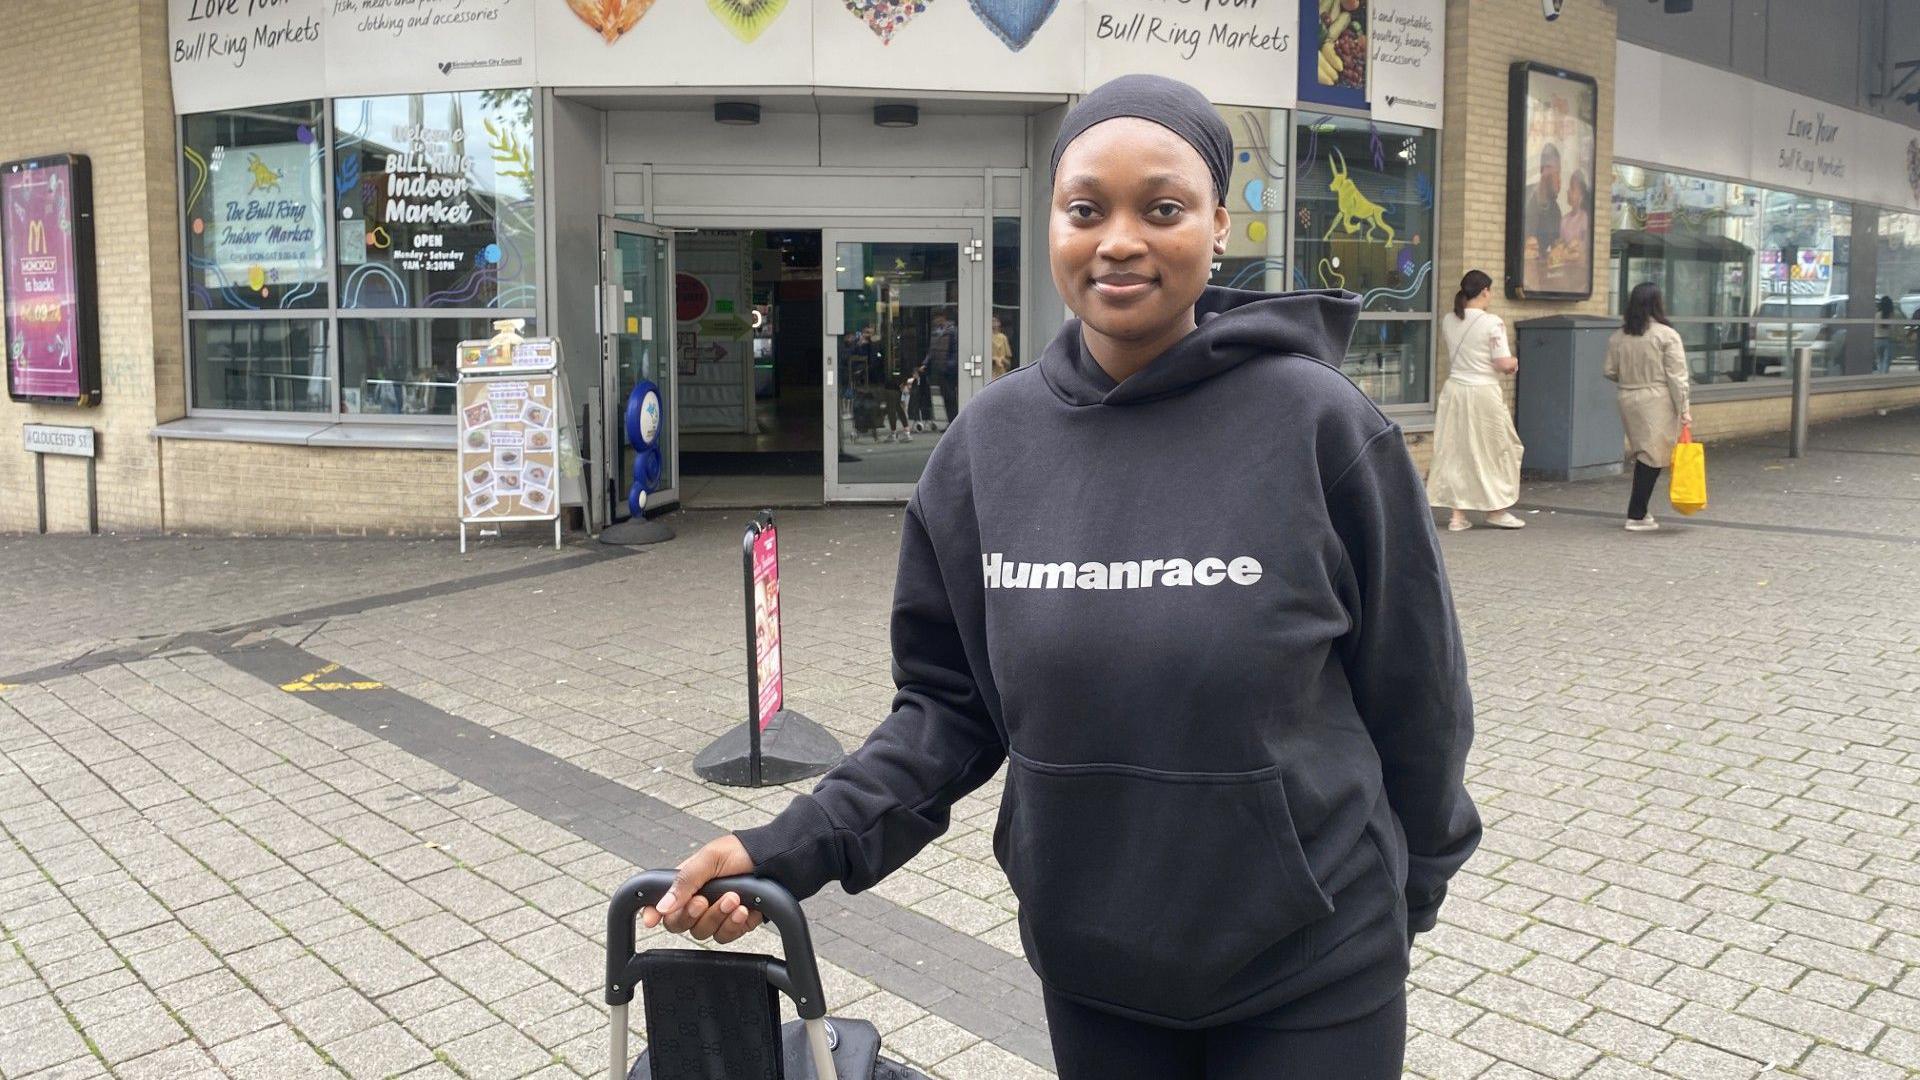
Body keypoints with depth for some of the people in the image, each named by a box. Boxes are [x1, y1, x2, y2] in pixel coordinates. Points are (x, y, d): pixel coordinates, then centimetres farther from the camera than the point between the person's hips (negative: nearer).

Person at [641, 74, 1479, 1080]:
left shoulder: (1320, 425, -15)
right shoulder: (989, 442, -6)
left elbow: (1410, 691, -5)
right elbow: (951, 699, -1)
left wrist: (1410, 888, 6)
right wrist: (796, 846, -12)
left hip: (1311, 970, -2)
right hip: (1088, 965, 3)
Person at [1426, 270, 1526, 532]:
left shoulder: (1448, 321, 3)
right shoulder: (1492, 323, -14)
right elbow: (1504, 364, -15)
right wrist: (1514, 362, 7)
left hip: (1454, 390, 5)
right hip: (1483, 392, -5)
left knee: (1455, 451, 9)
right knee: (1497, 450, 11)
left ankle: (1458, 514, 11)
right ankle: (1496, 510, 19)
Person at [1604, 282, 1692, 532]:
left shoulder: (1618, 337, 5)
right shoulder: (1666, 335, -9)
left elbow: (1610, 371, 10)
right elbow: (1676, 376, -10)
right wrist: (1684, 409, -7)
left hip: (1628, 400, 5)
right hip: (1657, 402, -5)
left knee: (1642, 455, 15)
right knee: (1653, 457, -1)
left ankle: (1640, 510, 18)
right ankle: (1636, 516, -2)